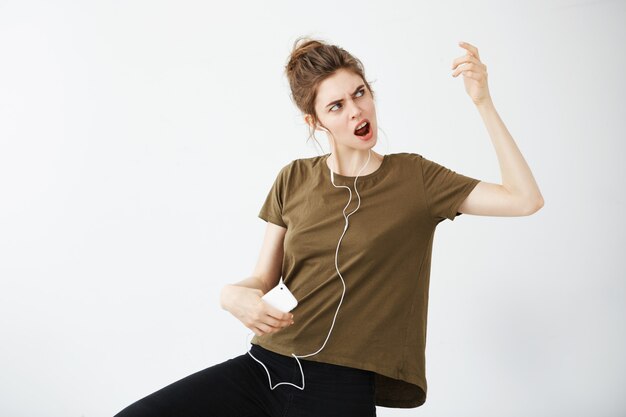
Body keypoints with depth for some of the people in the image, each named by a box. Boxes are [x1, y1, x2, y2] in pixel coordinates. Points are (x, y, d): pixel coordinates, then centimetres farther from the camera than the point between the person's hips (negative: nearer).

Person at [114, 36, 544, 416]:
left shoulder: (413, 177, 0)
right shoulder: (295, 179, 7)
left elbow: (526, 200, -7)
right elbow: (263, 279, 9)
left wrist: (483, 102, -13)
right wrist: (235, 295, -16)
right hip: (263, 367, 3)